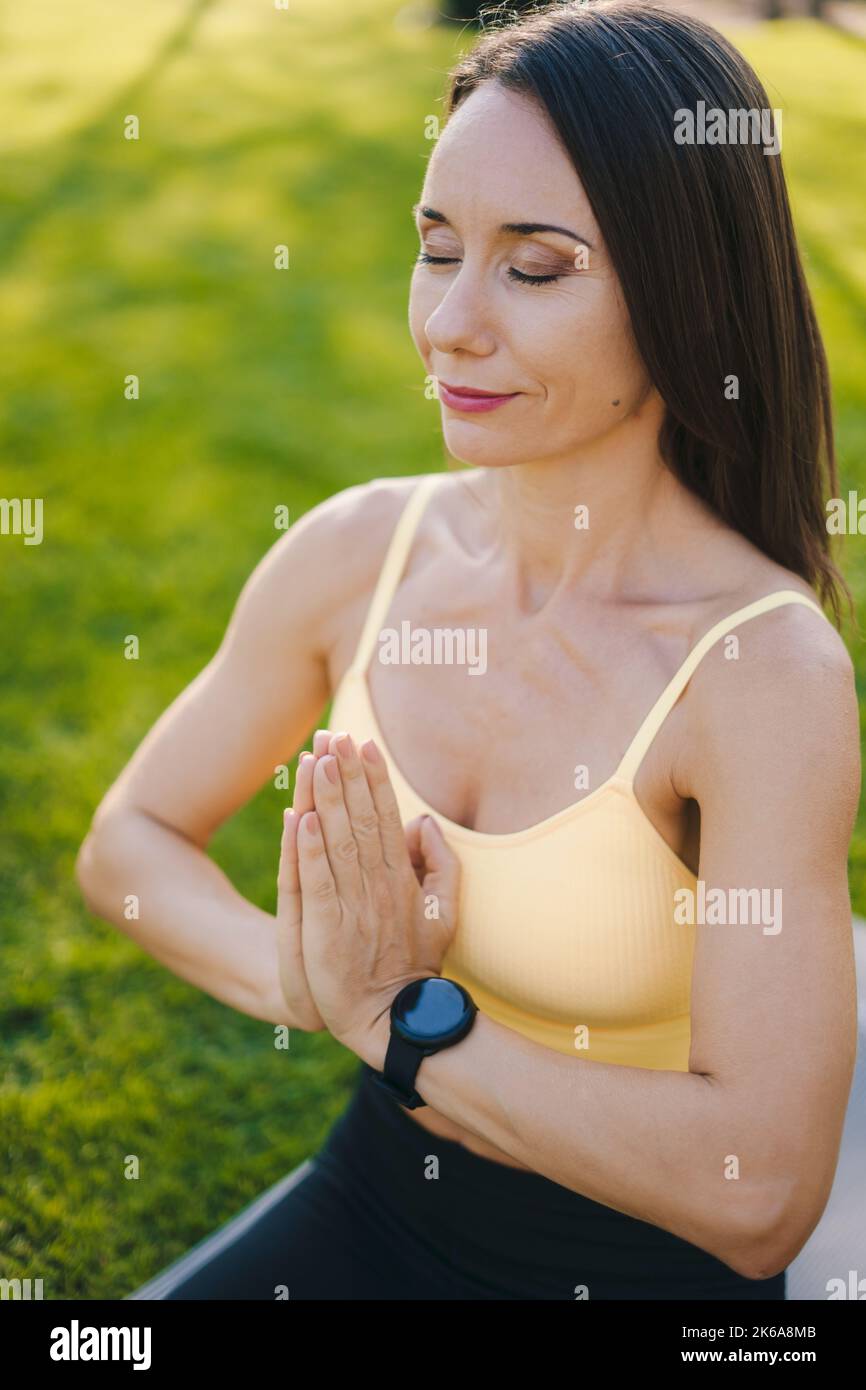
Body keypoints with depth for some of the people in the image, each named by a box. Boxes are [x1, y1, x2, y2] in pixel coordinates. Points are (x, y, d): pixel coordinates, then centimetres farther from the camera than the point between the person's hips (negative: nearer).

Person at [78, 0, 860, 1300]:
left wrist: (393, 1012, -18)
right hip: (374, 1206, 4)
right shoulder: (355, 551, -8)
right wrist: (306, 980, -17)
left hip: (633, 1265, -3)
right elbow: (129, 839, 2)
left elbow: (759, 1193, -25)